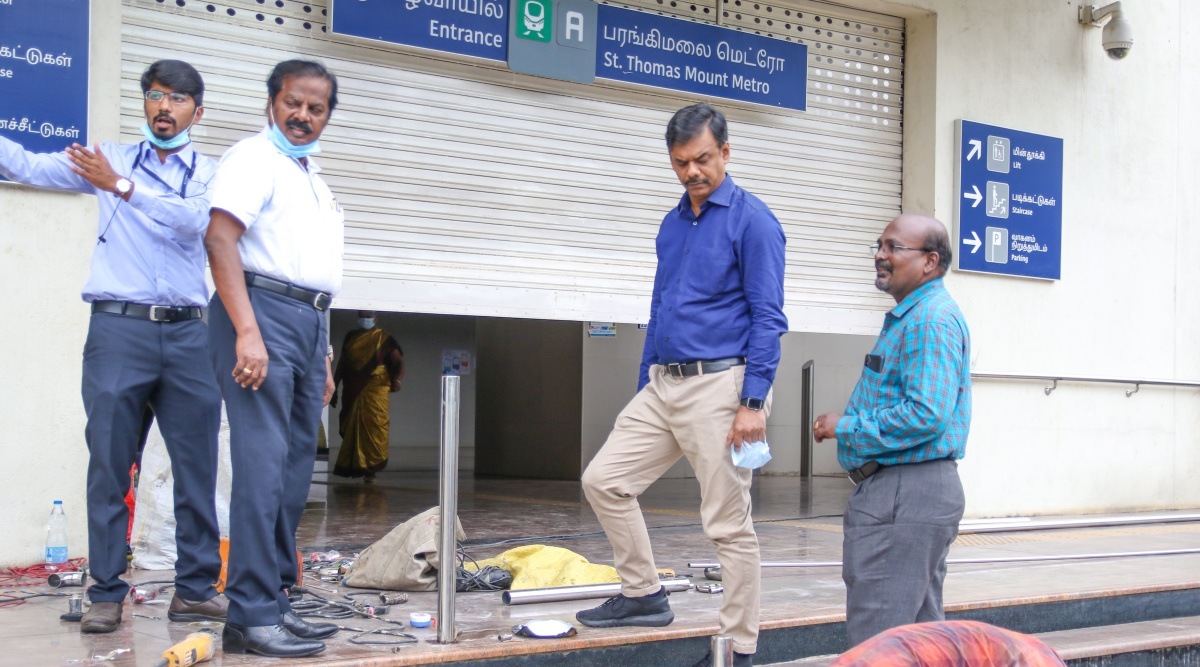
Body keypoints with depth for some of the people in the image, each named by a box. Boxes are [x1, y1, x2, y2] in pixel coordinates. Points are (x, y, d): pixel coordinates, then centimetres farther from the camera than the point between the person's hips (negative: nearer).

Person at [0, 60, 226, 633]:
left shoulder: (211, 175, 10)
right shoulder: (109, 159, 13)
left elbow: (194, 221, -10)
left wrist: (121, 188, -14)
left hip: (187, 333, 1)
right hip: (119, 328, -1)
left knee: (197, 466, 2)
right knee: (109, 463, -2)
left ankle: (195, 588, 11)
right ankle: (105, 593, 4)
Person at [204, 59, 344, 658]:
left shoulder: (314, 180, 25)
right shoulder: (254, 159, -2)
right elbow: (220, 239, -15)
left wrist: (324, 358, 21)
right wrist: (248, 332, -25)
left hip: (309, 321, 9)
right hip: (262, 312, -9)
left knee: (295, 473, 8)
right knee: (264, 466, -14)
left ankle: (275, 602, 13)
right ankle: (251, 616, -13)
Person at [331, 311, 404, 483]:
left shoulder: (383, 338, 3)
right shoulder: (350, 337, 14)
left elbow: (398, 361, -6)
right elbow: (341, 364, 17)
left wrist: (398, 379, -25)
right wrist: (334, 389, 14)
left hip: (375, 391, -4)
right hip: (352, 393, 4)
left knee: (374, 429, -9)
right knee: (350, 430, 3)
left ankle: (371, 470, -5)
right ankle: (350, 467, 12)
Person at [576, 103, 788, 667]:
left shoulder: (751, 220, -8)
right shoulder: (673, 223, 14)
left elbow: (767, 317, -13)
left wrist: (753, 403, -19)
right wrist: (644, 386, 19)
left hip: (719, 386, -7)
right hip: (663, 384, 8)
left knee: (728, 524, -1)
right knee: (603, 479, 4)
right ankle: (643, 594, 18)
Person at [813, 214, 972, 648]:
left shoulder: (931, 320, -16)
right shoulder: (911, 316, 19)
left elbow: (926, 416, -26)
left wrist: (846, 428, -16)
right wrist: (849, 424, 15)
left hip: (904, 495, -12)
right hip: (915, 488, 12)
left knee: (876, 640, -10)